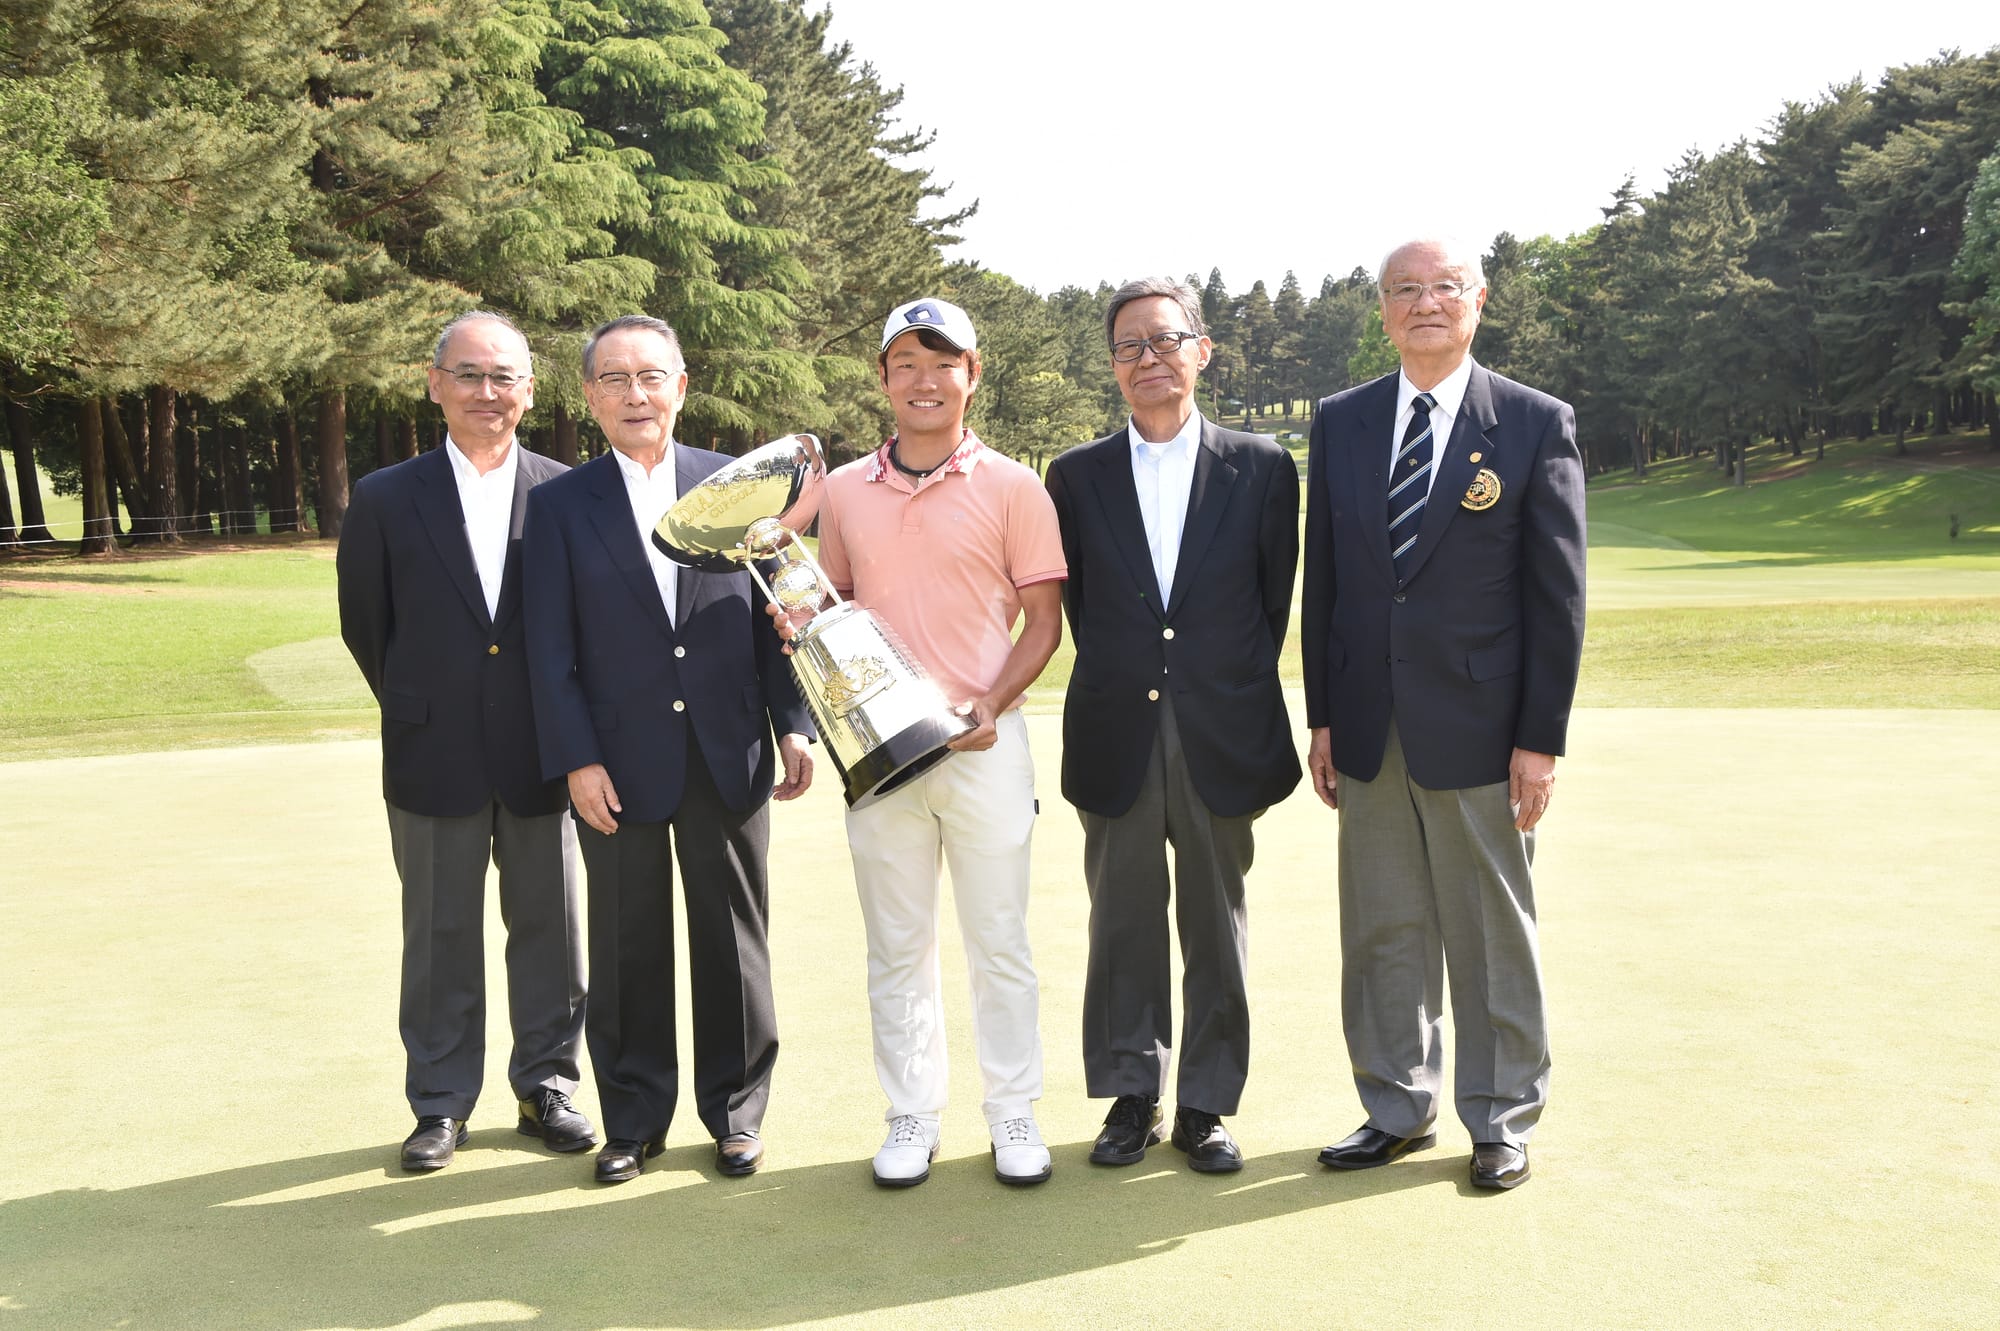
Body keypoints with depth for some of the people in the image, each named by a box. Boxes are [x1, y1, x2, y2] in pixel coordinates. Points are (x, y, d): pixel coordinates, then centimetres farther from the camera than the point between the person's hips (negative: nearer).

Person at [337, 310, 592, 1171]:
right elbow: (365, 623, 8)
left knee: (548, 927, 10)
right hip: (435, 760, 0)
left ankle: (545, 1086, 26)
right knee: (440, 935, 9)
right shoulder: (386, 499, 0)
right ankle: (440, 1106, 22)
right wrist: (417, 712, 8)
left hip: (542, 755, 0)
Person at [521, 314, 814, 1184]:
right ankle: (633, 1120, 24)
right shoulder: (560, 505, 3)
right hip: (618, 768, 0)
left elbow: (776, 615, 6)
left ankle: (736, 1112, 24)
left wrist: (793, 727, 0)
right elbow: (551, 650, -1)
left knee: (734, 942, 9)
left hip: (729, 757, 1)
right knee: (628, 950, 9)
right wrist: (575, 760, -8)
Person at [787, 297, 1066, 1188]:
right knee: (896, 947, 10)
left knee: (1000, 942, 6)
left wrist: (992, 704, -15)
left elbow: (1044, 617, -1)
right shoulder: (843, 491, 9)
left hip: (985, 745, -2)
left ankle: (1013, 1113, 19)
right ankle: (912, 1115, 23)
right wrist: (800, 625, -4)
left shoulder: (1011, 488, -1)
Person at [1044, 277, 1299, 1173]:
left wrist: (1239, 701, 6)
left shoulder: (1261, 468, 2)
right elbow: (1077, 605, 10)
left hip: (1221, 738, -1)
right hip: (1116, 738, 1)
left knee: (1217, 927, 8)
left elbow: (1276, 601, 6)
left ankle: (1206, 1106, 20)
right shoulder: (1076, 476, 5)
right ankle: (1131, 1098, 23)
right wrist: (1122, 682, 7)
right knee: (1123, 926, 9)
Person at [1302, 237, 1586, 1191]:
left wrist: (1540, 739, -8)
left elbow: (1557, 593, -4)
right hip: (1368, 729, 4)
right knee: (1381, 930, 12)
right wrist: (1321, 717, 7)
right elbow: (1322, 578, 10)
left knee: (1492, 930, 7)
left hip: (1477, 727, -3)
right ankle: (1396, 1108, 28)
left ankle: (1502, 1120, 24)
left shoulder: (1536, 424, -2)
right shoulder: (1341, 422, 8)